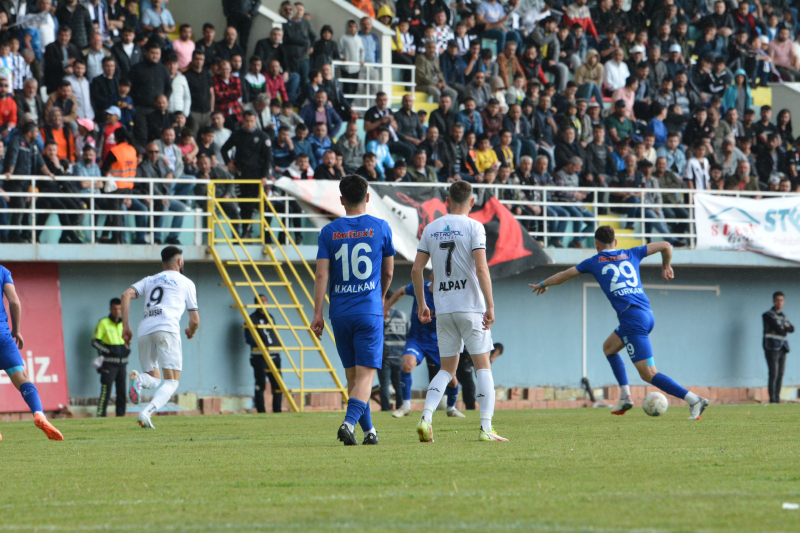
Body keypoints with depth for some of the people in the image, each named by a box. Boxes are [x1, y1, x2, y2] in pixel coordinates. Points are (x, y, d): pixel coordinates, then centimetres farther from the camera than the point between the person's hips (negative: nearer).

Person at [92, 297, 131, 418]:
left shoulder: (123, 324, 14)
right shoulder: (103, 323, -3)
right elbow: (95, 342, -6)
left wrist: (127, 349, 3)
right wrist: (109, 351, -16)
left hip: (121, 363, 6)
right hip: (108, 363, -6)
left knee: (122, 392, 7)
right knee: (106, 391, -12)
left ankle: (121, 415, 14)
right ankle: (100, 416, -12)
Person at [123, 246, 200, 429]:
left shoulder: (149, 280, 27)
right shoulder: (186, 283, 18)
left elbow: (126, 295, 10)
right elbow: (195, 320, 17)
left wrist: (126, 326, 9)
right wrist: (191, 331, 40)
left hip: (144, 331, 4)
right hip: (167, 328, -4)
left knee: (155, 380, 16)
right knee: (171, 382, -4)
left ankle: (139, 378, -20)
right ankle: (146, 413, -28)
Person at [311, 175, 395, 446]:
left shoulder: (329, 231, 2)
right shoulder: (380, 228, 1)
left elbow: (322, 274, -4)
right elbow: (388, 272, 11)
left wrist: (317, 313, -3)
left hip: (340, 312, 2)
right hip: (369, 311, -2)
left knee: (353, 375, 12)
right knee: (365, 374, -6)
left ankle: (369, 431, 18)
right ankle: (349, 422, -26)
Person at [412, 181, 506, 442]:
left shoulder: (431, 229, 8)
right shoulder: (473, 227, -5)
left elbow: (416, 269, 7)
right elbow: (481, 268, -15)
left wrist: (421, 304, 17)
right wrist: (490, 306, -13)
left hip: (443, 308, 4)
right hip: (471, 307, -4)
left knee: (447, 369, 12)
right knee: (482, 366, 2)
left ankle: (426, 417, -9)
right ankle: (486, 428, -6)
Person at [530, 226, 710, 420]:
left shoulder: (594, 262, 11)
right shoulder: (631, 255, 19)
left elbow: (564, 275, 24)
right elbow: (665, 246, 24)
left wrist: (543, 284, 42)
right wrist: (666, 267, 43)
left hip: (632, 316, -7)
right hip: (647, 314, 7)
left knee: (648, 374, -8)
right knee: (609, 347, 28)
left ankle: (695, 400, -20)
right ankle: (625, 397, 22)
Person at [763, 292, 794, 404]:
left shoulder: (783, 317, 20)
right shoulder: (768, 315, -2)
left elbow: (792, 329, 8)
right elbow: (777, 328, -14)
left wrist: (784, 328, -9)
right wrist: (786, 329, 2)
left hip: (782, 348, 7)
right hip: (772, 347, -7)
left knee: (780, 375, 4)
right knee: (773, 374, -12)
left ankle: (777, 399, 7)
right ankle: (772, 399, -11)